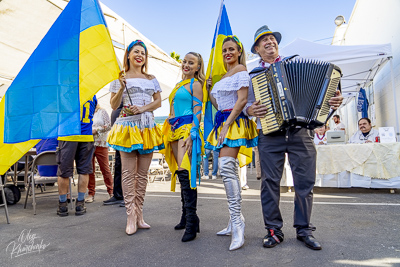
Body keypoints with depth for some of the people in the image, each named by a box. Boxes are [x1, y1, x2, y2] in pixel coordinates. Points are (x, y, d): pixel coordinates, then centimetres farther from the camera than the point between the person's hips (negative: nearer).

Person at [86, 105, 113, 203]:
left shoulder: (102, 112, 8)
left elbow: (108, 126, 0)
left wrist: (96, 130, -9)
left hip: (100, 144, -3)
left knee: (105, 169, -1)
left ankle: (111, 192, 6)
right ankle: (91, 193, 11)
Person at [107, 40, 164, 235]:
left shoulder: (151, 79, 17)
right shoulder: (121, 78, 8)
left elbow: (158, 101, 9)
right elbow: (114, 105, 3)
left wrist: (142, 108, -7)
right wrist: (121, 88, -12)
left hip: (147, 127, 3)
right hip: (127, 127, -3)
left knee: (142, 173, 4)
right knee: (128, 172, -6)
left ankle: (139, 214, 12)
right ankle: (131, 216, 1)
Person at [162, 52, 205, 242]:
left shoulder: (195, 84, 0)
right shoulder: (180, 84, 24)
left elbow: (197, 112, -10)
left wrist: (191, 135, -20)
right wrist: (170, 131, 20)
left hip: (188, 129, -8)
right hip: (175, 130, 8)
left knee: (185, 172, -18)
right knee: (181, 173, 9)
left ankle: (192, 220, -13)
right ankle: (186, 217, 20)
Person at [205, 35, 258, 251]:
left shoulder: (241, 70, 0)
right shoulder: (224, 75, 25)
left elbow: (242, 100, -13)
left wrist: (227, 124, -19)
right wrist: (208, 89, 15)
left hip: (234, 123, -8)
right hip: (223, 123, 9)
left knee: (226, 168, -22)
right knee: (229, 170, 6)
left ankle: (237, 222, -18)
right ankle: (235, 222, 13)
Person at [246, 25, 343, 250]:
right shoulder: (253, 75, 15)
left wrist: (334, 99, -3)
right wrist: (251, 110, -9)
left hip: (299, 133, 1)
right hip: (270, 135, 0)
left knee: (305, 181, 2)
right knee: (270, 182, 0)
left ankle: (304, 229, 17)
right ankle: (274, 230, 14)